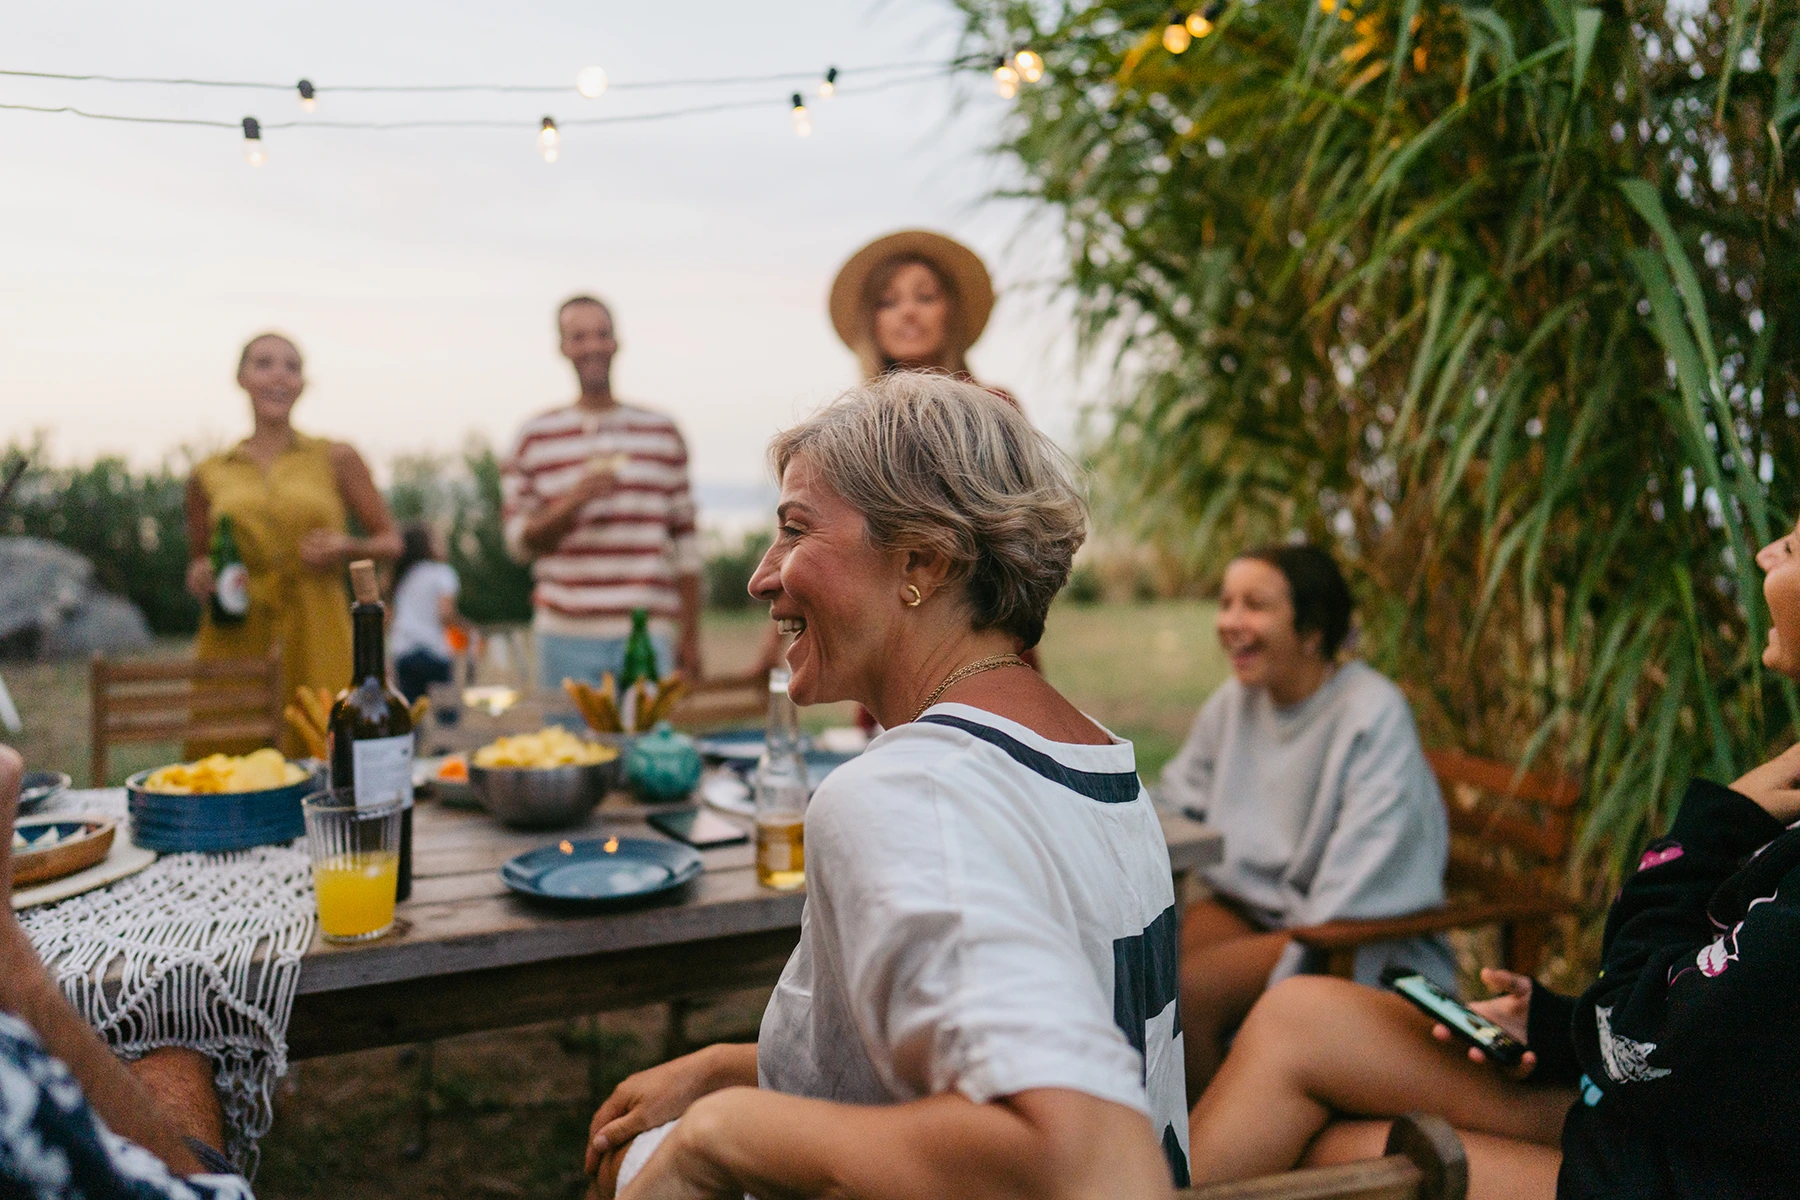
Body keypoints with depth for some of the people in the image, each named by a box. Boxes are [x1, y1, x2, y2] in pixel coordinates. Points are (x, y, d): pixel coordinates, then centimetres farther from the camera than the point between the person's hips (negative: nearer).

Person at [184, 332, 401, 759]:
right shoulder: (209, 476, 13)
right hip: (235, 644, 1)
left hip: (317, 646, -1)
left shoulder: (335, 460, 9)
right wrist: (200, 579, 2)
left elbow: (391, 541, 13)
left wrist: (348, 548, -6)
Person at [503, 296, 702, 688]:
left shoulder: (663, 432, 11)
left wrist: (691, 637, 7)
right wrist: (573, 502, -12)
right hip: (567, 637, -1)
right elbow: (519, 540, 6)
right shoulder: (535, 436, 7)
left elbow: (684, 541, 10)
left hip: (649, 633, 1)